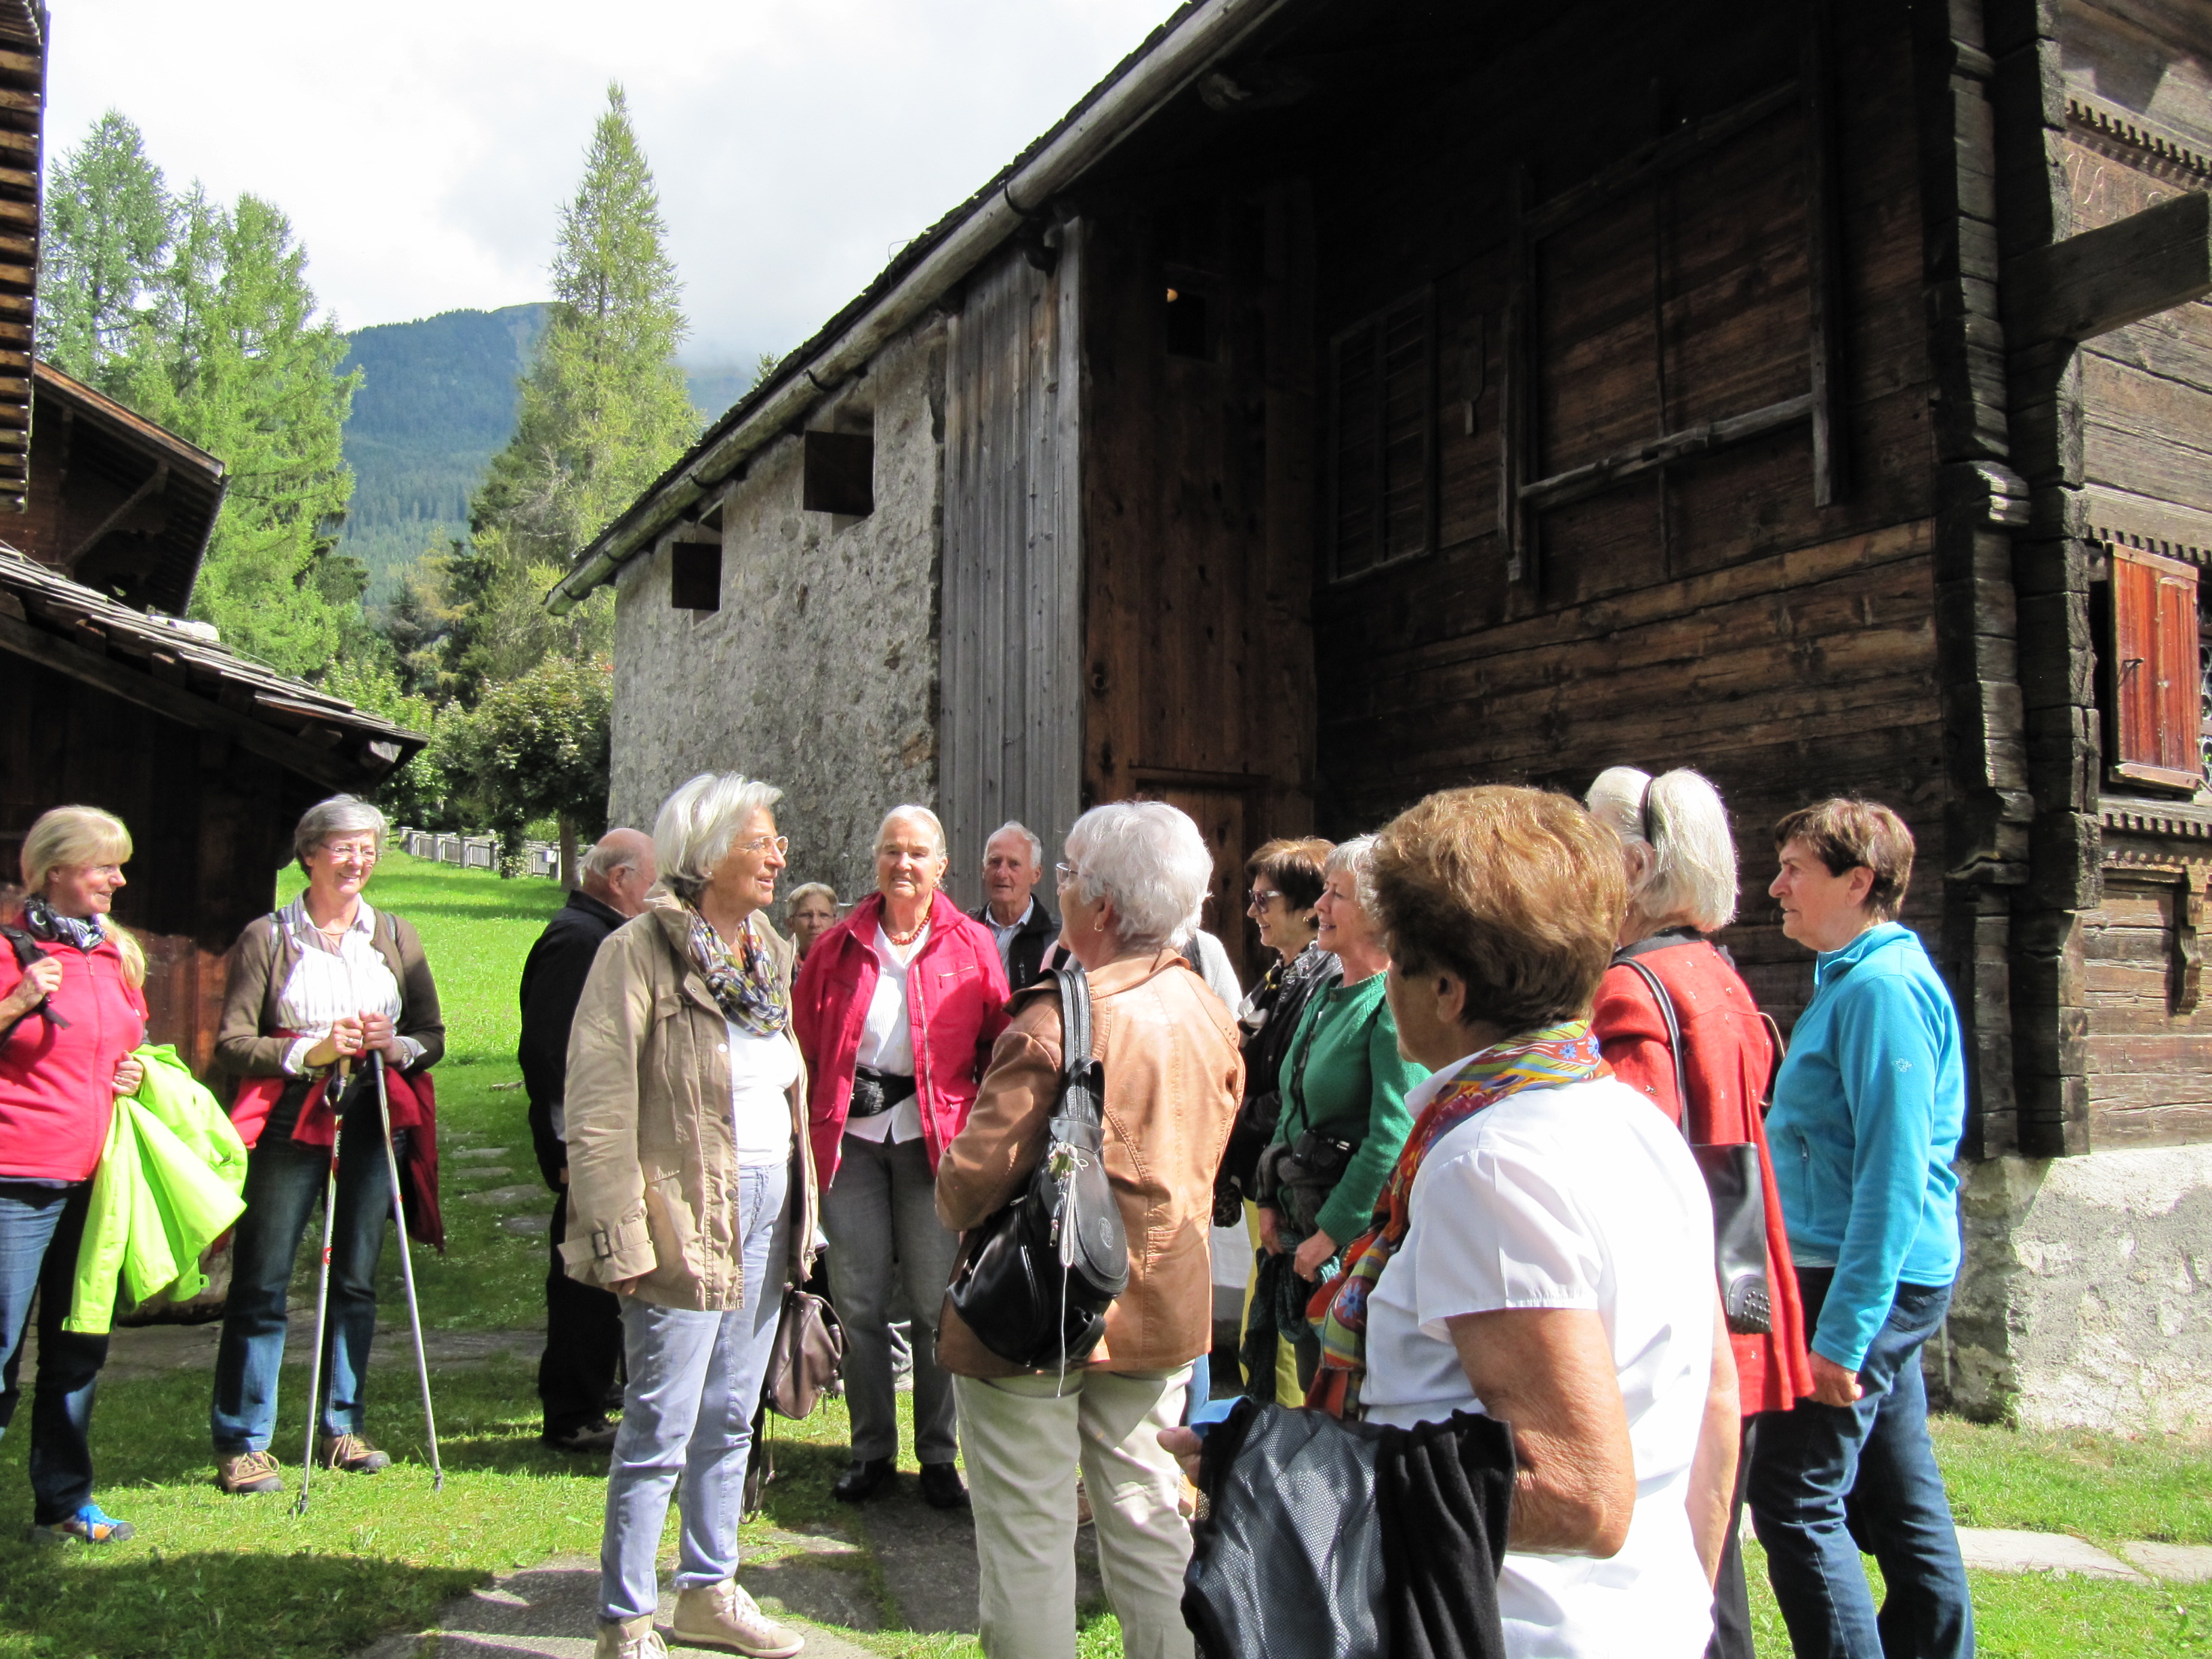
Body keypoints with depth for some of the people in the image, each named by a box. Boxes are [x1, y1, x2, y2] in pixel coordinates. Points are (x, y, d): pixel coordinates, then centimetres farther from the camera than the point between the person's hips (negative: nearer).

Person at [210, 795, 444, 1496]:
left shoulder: (396, 937, 10)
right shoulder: (268, 937, 1)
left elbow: (434, 1036, 10)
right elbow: (232, 1043, -4)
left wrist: (396, 1046, -10)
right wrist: (311, 1051, -17)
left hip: (371, 1123, 3)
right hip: (290, 1125, -3)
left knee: (356, 1281, 9)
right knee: (262, 1284, -1)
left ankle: (343, 1427, 22)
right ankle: (241, 1442, 11)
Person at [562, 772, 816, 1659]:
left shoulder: (768, 953, 11)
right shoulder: (641, 951, -12)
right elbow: (598, 1112, -16)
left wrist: (801, 1211, 13)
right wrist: (623, 1241, -19)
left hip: (767, 1210, 7)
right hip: (689, 1218, -7)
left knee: (730, 1418, 18)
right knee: (661, 1431, 1)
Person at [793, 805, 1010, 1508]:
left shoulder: (972, 946, 3)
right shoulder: (839, 945, 7)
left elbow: (999, 1047, 3)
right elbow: (805, 1041, 7)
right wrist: (810, 1127, -1)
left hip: (935, 1140, -2)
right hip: (850, 1137, 2)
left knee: (936, 1303, 4)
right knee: (858, 1302, 8)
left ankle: (939, 1455, 19)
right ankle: (871, 1449, 23)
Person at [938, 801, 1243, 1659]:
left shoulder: (1055, 1022, -24)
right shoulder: (1212, 1015, 0)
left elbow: (973, 1180, -21)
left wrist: (953, 1201, 0)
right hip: (1163, 1307, 7)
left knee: (1028, 1538, 9)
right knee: (1148, 1517, 19)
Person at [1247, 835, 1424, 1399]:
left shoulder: (1396, 1004, -17)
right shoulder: (1324, 997, 11)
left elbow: (1394, 1137, -23)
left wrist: (1331, 1232, -18)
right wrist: (1270, 1202, 10)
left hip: (1360, 1236, -8)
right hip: (1304, 1227, 8)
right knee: (1314, 1391, 17)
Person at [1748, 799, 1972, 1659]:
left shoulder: (1883, 986, -18)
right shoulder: (1855, 978, 14)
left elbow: (1893, 1174, -23)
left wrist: (1842, 1331, -23)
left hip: (1868, 1281, -10)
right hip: (1888, 1281, 10)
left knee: (1794, 1497, -6)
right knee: (1897, 1492, 17)